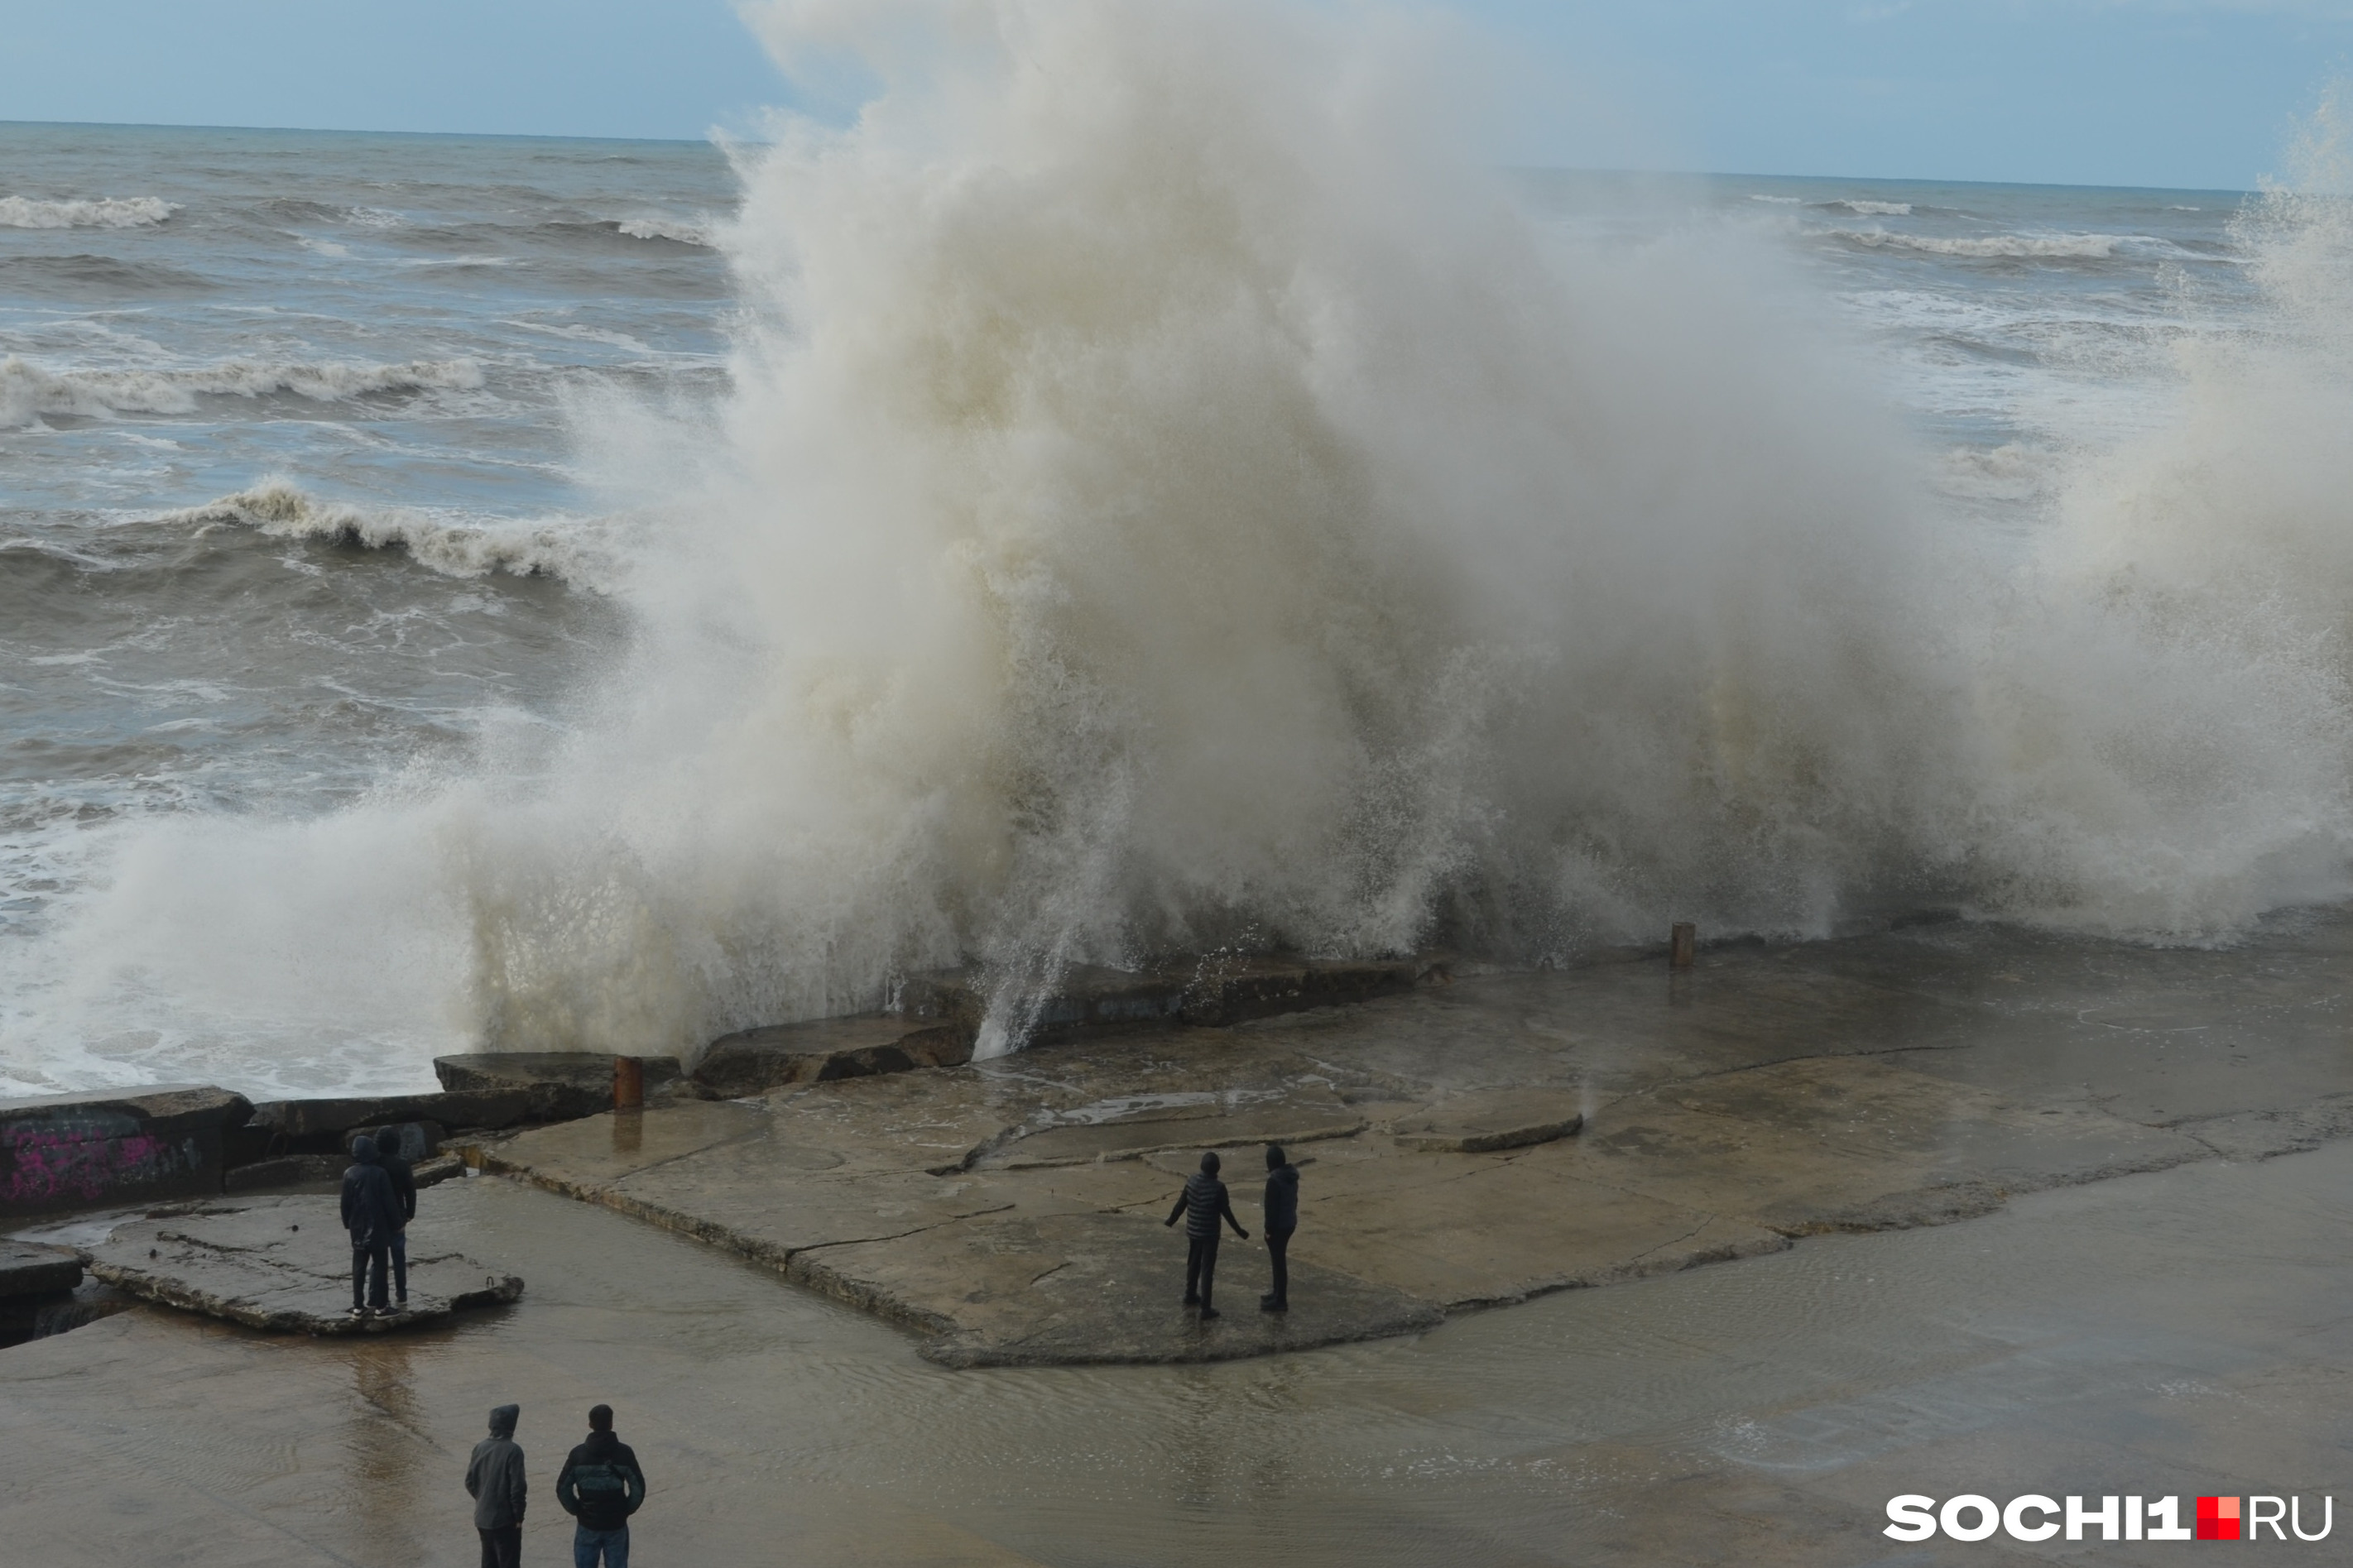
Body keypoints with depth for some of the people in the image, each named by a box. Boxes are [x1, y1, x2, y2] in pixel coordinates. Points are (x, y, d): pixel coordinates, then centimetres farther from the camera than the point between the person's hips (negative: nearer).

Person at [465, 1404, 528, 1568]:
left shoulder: (480, 1448, 1)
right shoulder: (512, 1451, -18)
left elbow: (470, 1482, 8)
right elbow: (517, 1488, -19)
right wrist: (519, 1516, -9)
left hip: (482, 1518, 6)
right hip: (505, 1519, -6)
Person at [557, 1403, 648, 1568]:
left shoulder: (578, 1454, -8)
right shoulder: (623, 1453, -10)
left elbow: (563, 1489, -7)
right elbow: (638, 1488, -10)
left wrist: (577, 1510, 6)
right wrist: (626, 1509, 4)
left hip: (588, 1525, 0)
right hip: (616, 1524, 0)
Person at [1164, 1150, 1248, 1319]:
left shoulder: (1192, 1181, -7)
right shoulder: (1218, 1187, -22)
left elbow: (1181, 1203, 3)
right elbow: (1226, 1212, -14)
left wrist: (1172, 1220, 19)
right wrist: (1239, 1231, -2)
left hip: (1192, 1231, 5)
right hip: (1210, 1233, -5)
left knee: (1193, 1264, 24)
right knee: (1207, 1269, 0)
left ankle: (1190, 1295, 40)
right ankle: (1205, 1308, 0)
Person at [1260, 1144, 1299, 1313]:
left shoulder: (1274, 1180, -23)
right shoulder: (1291, 1176, 4)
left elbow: (1271, 1206, -21)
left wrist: (1269, 1229, -14)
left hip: (1278, 1226, -9)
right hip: (1290, 1223, 9)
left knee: (1278, 1261, 0)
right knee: (1280, 1259, 22)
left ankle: (1281, 1301, 6)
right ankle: (1278, 1293, 34)